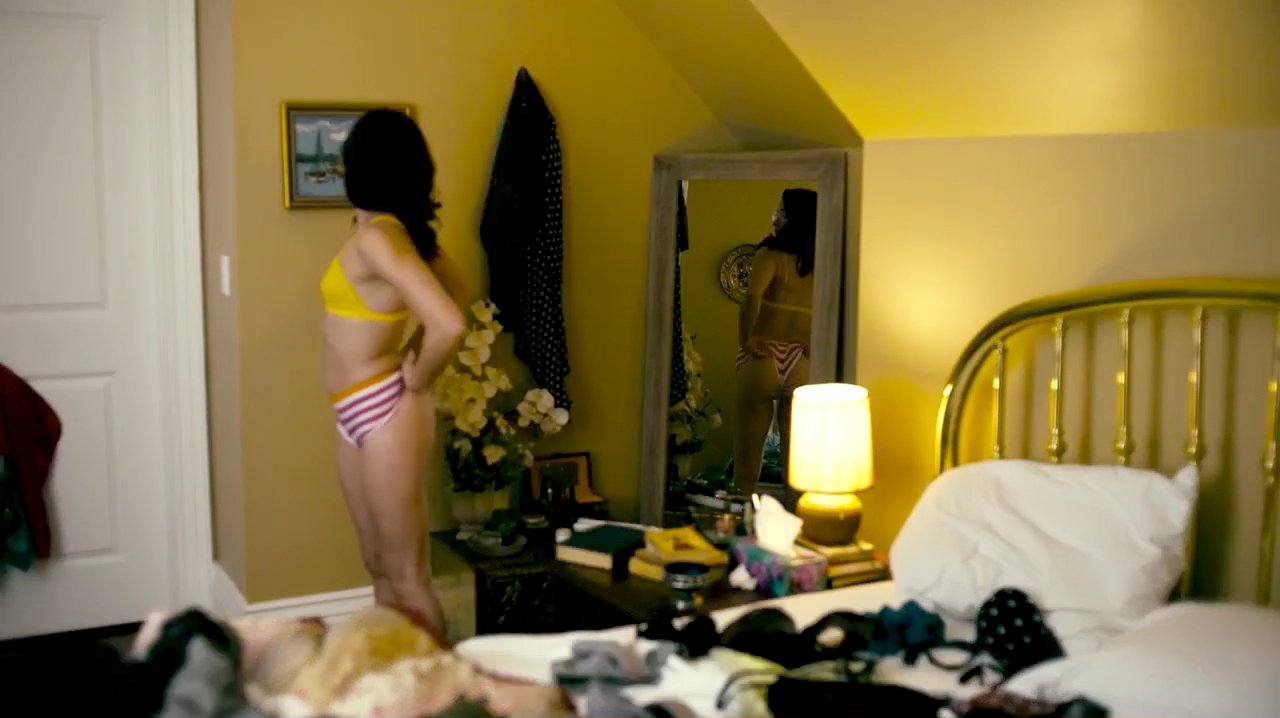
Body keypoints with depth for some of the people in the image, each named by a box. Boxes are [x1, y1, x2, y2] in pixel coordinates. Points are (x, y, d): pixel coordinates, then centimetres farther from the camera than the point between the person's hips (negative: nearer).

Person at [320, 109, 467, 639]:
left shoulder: (376, 237, -21)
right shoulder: (395, 230, 6)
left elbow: (450, 324, -32)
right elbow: (452, 287, 21)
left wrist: (418, 379, -14)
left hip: (387, 414, -10)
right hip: (359, 415, 10)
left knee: (405, 575, 2)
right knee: (378, 566, 18)